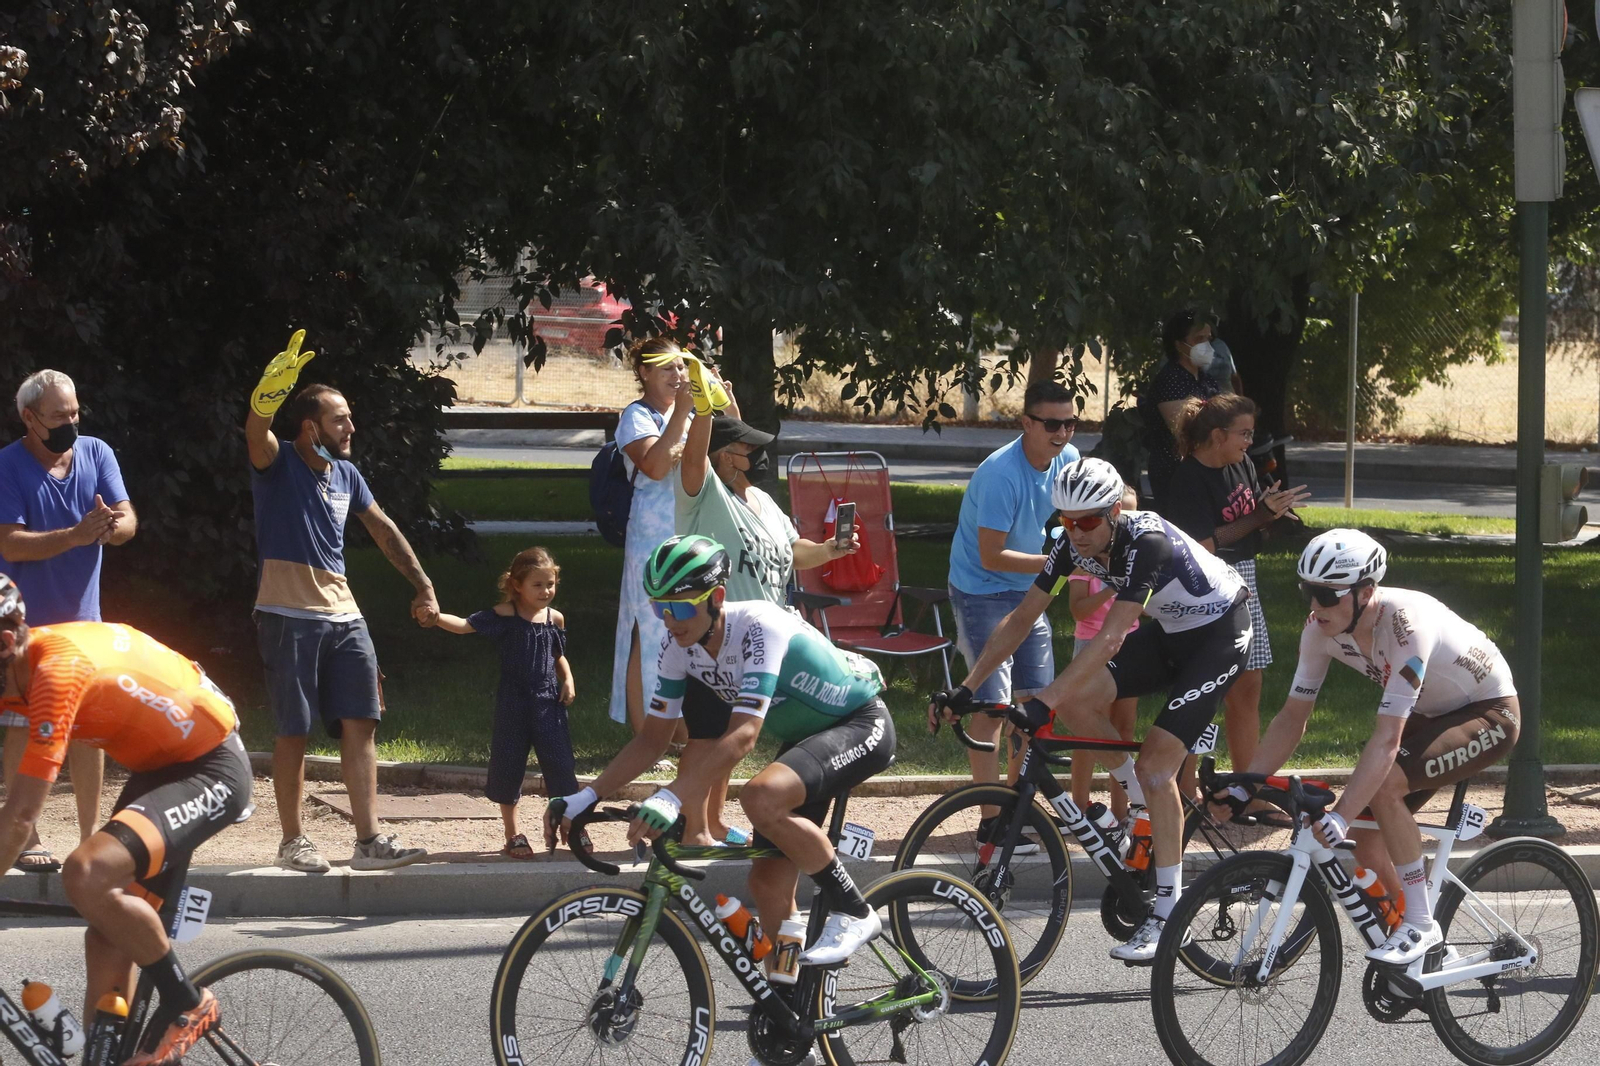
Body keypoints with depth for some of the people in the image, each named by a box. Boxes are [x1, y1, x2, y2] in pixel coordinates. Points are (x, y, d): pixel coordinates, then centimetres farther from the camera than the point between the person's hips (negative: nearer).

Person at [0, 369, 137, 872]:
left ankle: (90, 834, 19)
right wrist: (76, 535, -32)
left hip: (83, 618, 5)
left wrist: (115, 526, -30)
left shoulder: (95, 453, 1)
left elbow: (128, 519, -5)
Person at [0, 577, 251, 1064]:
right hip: (160, 766, 10)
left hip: (211, 771, -10)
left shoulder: (56, 672, -30)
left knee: (87, 874, -28)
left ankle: (189, 1006, -10)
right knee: (108, 935, 6)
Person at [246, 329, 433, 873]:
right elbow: (256, 430, -29)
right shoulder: (277, 465, -7)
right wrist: (269, 392, -51)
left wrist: (422, 584, 17)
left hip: (342, 613, 6)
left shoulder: (346, 475, 12)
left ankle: (369, 839, -2)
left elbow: (382, 528, 23)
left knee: (359, 724, -1)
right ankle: (292, 841, 8)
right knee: (294, 730, -2)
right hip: (288, 616, -6)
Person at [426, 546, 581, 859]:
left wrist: (568, 680, 3)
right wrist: (436, 617, -33)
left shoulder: (554, 618, 5)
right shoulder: (505, 615, -7)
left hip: (548, 702, 2)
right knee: (508, 767, 4)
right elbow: (466, 624, -17)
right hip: (512, 702, -2)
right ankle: (512, 835, 18)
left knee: (559, 764, 0)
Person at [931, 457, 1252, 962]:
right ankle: (1145, 806, 8)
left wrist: (1041, 702, -47)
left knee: (1156, 763, -19)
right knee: (1075, 701, -14)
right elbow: (1021, 619, -7)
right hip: (1170, 632, 7)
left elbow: (1110, 638, -40)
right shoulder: (1074, 545, -11)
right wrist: (964, 690, -15)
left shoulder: (1146, 541, -34)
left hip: (1219, 632, -7)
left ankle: (1167, 916, -14)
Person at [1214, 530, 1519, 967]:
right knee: (1370, 849, -2)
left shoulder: (1405, 625, -36)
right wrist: (1241, 791, -13)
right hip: (1431, 715, 8)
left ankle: (1421, 925, -17)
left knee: (1383, 787, -30)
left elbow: (1386, 739, -41)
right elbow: (1293, 717, -6)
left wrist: (1339, 818, -47)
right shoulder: (1321, 629, -15)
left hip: (1491, 714, -8)